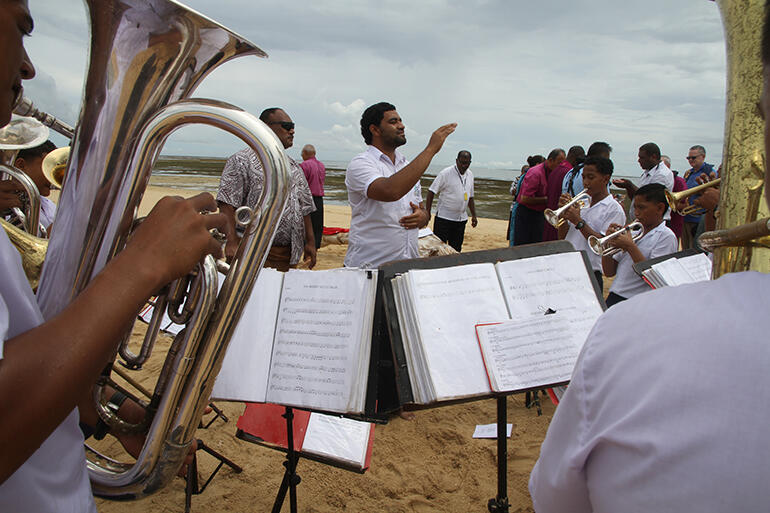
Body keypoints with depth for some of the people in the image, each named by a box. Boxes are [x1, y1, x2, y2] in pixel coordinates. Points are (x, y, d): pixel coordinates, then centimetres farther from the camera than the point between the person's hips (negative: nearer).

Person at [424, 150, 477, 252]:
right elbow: (431, 192, -10)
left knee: (456, 249, 9)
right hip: (444, 217, -6)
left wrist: (474, 215, 16)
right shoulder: (446, 173, -10)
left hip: (461, 219, 6)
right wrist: (427, 213, -14)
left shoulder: (470, 175, 9)